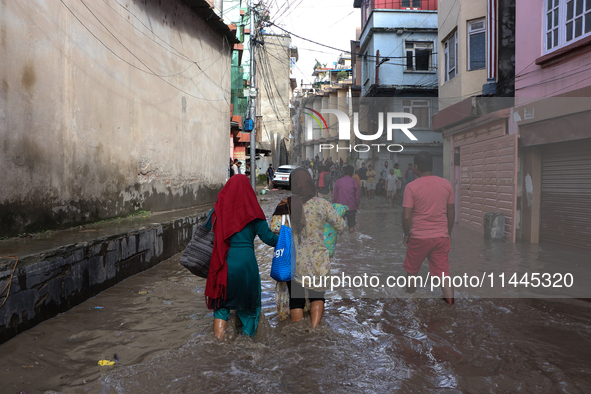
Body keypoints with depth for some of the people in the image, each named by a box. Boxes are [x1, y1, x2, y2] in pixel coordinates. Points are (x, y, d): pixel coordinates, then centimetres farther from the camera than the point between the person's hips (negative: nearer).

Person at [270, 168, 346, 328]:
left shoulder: (285, 205, -9)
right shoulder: (322, 204, -9)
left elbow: (274, 229, -18)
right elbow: (341, 226, -2)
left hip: (293, 261, 0)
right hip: (317, 261, 0)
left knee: (296, 300, 14)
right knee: (317, 296, 21)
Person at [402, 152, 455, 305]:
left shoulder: (411, 187, -12)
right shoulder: (446, 184, 1)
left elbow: (406, 216, -13)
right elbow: (451, 211, 8)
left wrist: (406, 234, 2)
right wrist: (448, 232, 20)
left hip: (419, 237, -3)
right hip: (442, 236, 3)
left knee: (411, 271, 18)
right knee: (443, 273, 7)